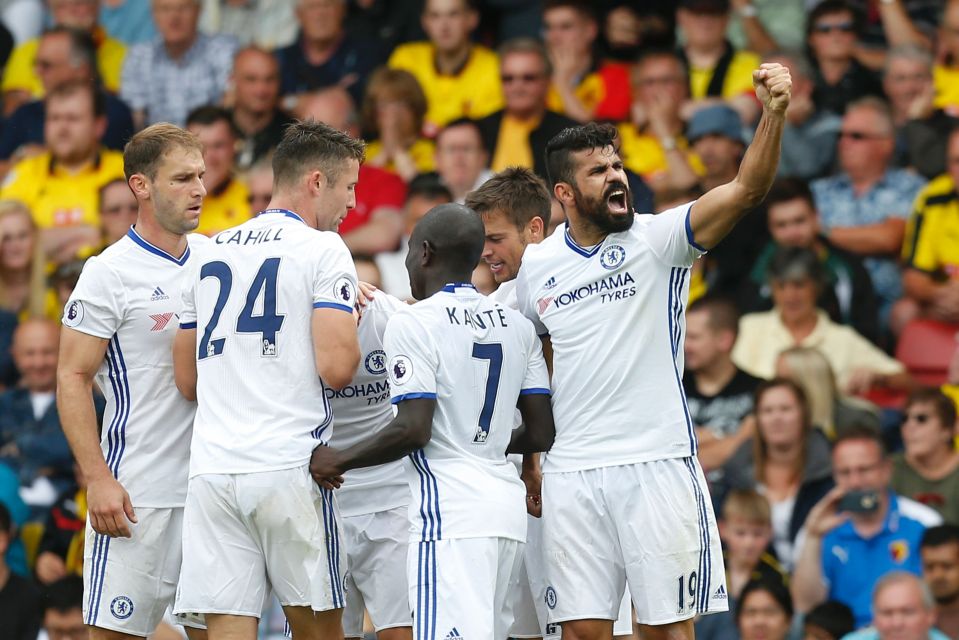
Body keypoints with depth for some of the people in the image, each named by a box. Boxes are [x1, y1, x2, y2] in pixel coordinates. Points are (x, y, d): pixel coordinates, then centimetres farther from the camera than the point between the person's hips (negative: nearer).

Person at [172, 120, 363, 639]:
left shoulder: (211, 253, 16)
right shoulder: (322, 250, -3)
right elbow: (336, 369, -13)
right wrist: (350, 330, 8)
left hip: (213, 471, 5)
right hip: (291, 467, -5)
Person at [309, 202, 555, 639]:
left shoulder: (413, 323, -7)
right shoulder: (517, 326, 14)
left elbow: (413, 429, -15)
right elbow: (540, 435, 13)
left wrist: (338, 460, -3)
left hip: (449, 509, -8)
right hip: (508, 503, 8)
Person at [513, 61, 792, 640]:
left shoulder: (657, 239, -1)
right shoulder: (535, 266, 10)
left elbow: (746, 190, -16)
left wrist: (774, 114, -32)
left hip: (657, 463, -3)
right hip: (572, 474, 3)